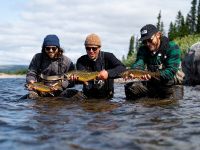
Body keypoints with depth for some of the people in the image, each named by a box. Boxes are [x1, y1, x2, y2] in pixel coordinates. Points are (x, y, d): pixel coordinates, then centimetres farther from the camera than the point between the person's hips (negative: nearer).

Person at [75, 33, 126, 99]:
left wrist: (108, 73, -36)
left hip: (107, 97, -1)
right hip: (88, 97, 1)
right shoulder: (81, 61, -2)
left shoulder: (107, 57, -5)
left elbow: (122, 68, -18)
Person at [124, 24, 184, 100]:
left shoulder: (172, 47, -16)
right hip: (152, 83, 4)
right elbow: (139, 63, -20)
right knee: (130, 87, -13)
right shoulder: (143, 49, -1)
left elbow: (171, 71, -26)